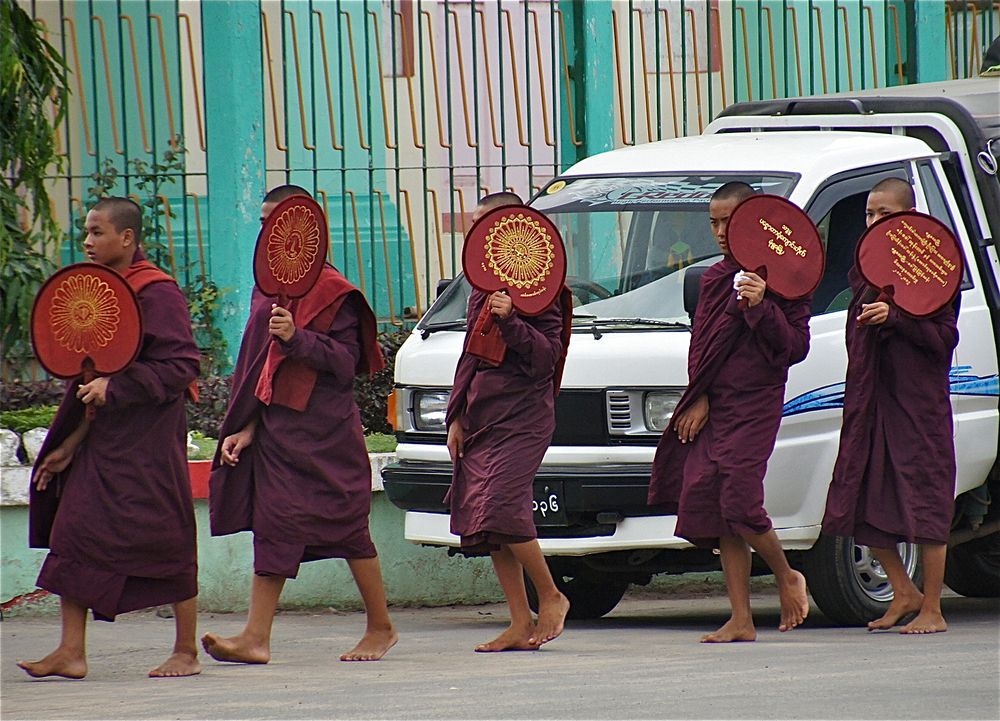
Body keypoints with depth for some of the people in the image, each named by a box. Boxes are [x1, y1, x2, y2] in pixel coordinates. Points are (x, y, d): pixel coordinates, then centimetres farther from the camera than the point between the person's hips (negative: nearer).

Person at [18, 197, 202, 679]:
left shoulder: (157, 293, -13)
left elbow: (181, 366, -18)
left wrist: (114, 387, -22)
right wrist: (70, 443, 11)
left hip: (147, 440, -8)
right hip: (99, 438, 8)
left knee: (165, 540, -1)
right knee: (73, 531, 0)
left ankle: (186, 652, 9)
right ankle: (71, 651, 0)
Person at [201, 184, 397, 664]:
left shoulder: (332, 291, -8)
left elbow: (346, 363, -14)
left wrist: (297, 338, -26)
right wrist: (247, 425, 11)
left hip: (324, 430, -7)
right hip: (275, 423, 7)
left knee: (347, 527, 0)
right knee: (272, 526, 0)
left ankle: (381, 627, 14)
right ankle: (256, 637, -6)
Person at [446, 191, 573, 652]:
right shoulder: (482, 290, 20)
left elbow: (547, 356, -14)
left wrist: (510, 322, -27)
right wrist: (457, 418, 20)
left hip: (523, 418, -9)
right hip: (481, 418, 9)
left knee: (500, 510, -19)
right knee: (478, 519, 3)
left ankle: (550, 597, -1)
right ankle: (520, 626, 6)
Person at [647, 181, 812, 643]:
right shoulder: (714, 279, 16)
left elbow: (796, 347, -8)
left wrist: (762, 307, -20)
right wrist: (700, 400, 4)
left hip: (754, 408, -7)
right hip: (711, 410, 7)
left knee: (738, 503, -16)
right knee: (705, 501, 0)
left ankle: (787, 578, 12)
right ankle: (741, 619, 2)